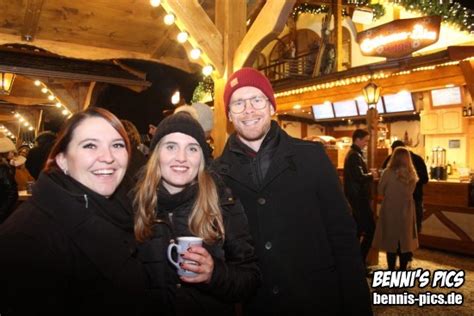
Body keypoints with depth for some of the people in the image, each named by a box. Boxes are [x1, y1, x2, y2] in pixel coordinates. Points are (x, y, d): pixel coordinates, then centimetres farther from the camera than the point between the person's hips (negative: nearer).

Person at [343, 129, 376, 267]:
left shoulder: (353, 154, 17)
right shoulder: (354, 155, -15)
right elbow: (360, 177, -23)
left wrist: (368, 175, 7)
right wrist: (372, 175, -6)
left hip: (356, 197, 10)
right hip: (359, 197, -10)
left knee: (358, 229, 13)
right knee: (370, 228, -7)